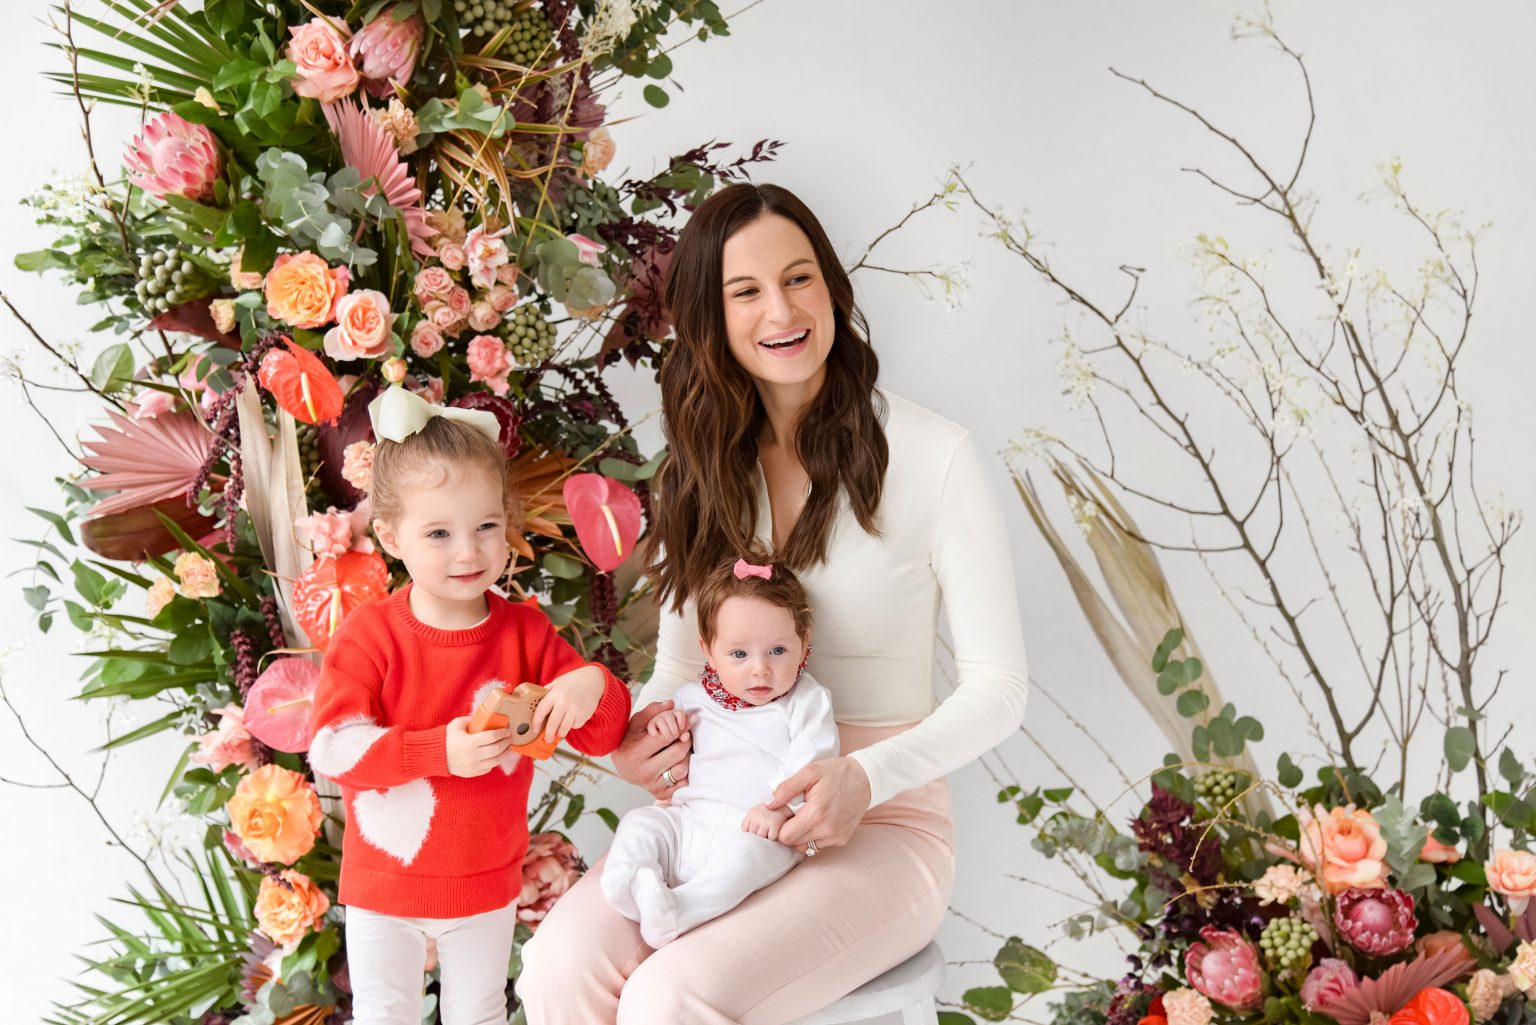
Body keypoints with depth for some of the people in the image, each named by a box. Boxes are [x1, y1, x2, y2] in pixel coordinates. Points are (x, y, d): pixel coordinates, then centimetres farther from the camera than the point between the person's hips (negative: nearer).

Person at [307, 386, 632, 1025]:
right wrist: (439, 751, -35)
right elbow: (329, 748, -24)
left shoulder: (525, 632, -8)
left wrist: (593, 685, -28)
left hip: (488, 884, 2)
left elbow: (601, 737, -5)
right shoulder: (369, 635, -16)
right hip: (385, 885, -2)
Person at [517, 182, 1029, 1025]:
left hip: (879, 828, -4)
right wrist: (637, 739, -8)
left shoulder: (933, 457, -9)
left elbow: (997, 688, -7)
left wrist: (866, 780, -23)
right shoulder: (704, 465, 8)